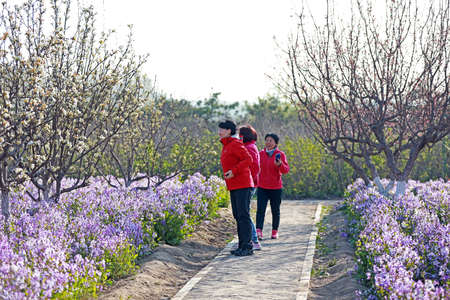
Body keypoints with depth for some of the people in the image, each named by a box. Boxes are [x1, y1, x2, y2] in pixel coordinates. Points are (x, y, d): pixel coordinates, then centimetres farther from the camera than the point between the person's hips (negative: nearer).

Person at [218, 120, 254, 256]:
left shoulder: (235, 144, -11)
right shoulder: (226, 146, 18)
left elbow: (248, 159, -20)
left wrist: (234, 171, -24)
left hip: (242, 185, -10)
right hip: (233, 186, 10)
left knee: (243, 215, -10)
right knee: (237, 215, 9)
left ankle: (247, 247, -10)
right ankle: (242, 246, 12)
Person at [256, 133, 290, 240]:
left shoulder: (280, 154, -4)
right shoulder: (261, 154, 4)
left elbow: (286, 170, -13)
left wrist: (280, 164, -32)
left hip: (276, 188, -1)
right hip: (262, 188, 1)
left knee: (275, 211, 8)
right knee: (260, 210, -12)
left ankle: (275, 231, 21)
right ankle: (258, 231, -20)